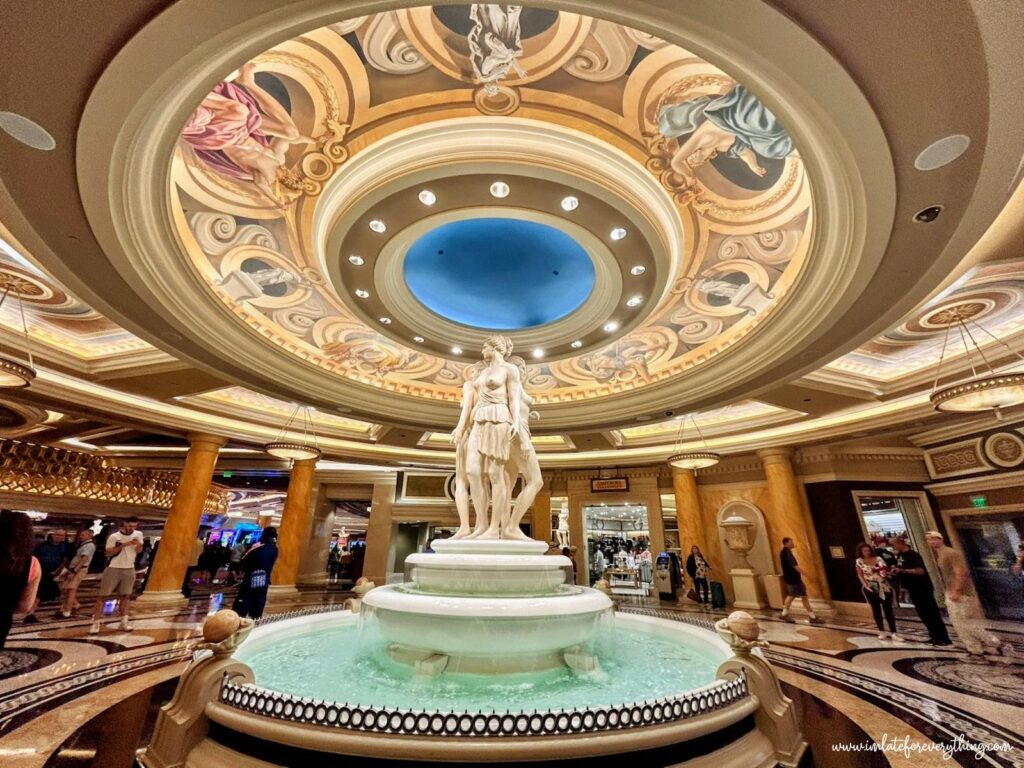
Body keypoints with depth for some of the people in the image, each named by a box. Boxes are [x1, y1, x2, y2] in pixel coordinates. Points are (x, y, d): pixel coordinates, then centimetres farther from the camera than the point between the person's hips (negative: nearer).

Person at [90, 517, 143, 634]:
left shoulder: (138, 534, 0)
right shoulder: (114, 536, -10)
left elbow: (139, 551, 5)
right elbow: (107, 553, -13)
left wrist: (138, 544, -18)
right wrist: (123, 545, -25)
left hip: (129, 569, 3)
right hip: (113, 569, -3)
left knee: (126, 595, 5)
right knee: (103, 596, -1)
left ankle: (124, 622, 11)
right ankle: (95, 623, 7)